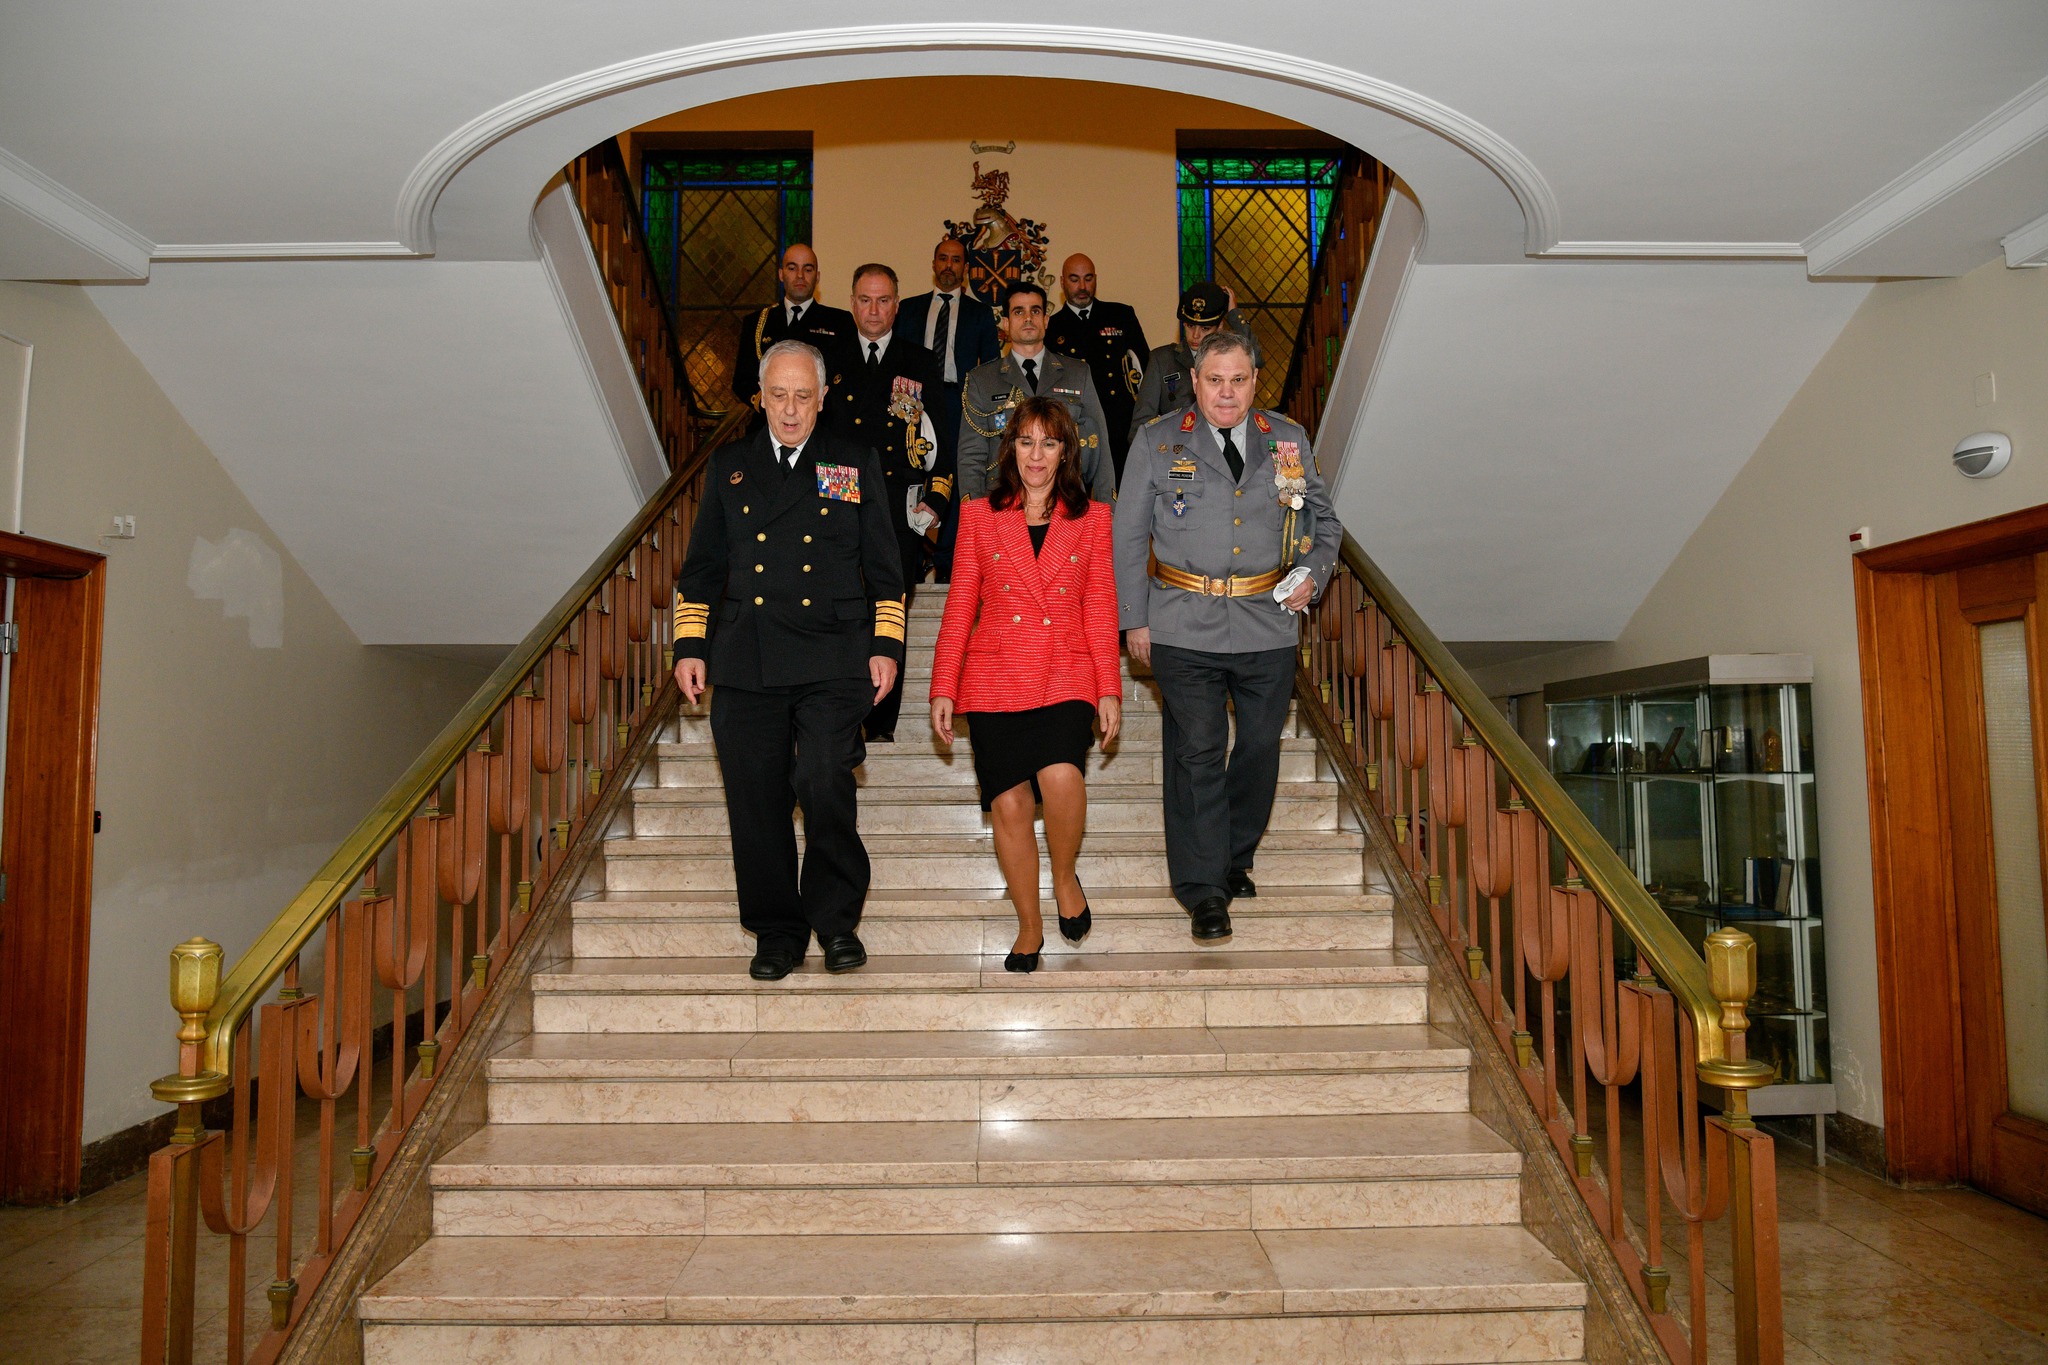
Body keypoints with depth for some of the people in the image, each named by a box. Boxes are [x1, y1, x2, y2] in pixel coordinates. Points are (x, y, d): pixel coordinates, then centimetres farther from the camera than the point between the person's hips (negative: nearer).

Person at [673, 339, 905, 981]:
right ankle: (777, 932, 19)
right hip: (745, 664, 3)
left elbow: (884, 566, 9)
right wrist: (690, 646, 8)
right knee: (756, 802, 3)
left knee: (825, 788, -15)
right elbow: (702, 565, 17)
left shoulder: (856, 464, 10)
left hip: (832, 662, -2)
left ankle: (836, 921, 6)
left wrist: (886, 647, 1)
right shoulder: (729, 465, 15)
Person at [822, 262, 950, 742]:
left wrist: (935, 500, -1)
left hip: (901, 513, -1)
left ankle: (883, 726, 7)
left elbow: (943, 437, 9)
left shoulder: (921, 363, 11)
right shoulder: (831, 364, 14)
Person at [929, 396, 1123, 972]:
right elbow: (959, 608, 10)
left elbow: (1101, 611, 10)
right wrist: (943, 688, 4)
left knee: (1061, 775, -26)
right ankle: (1029, 928, 15)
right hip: (995, 679, 1)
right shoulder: (979, 515, 10)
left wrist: (1109, 689, 3)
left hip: (1067, 675, -1)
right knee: (1008, 803, -4)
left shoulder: (1093, 518, 11)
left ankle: (1065, 876, 4)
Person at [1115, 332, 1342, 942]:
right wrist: (1135, 618, 0)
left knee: (1260, 745, 11)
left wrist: (1312, 574, -1)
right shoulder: (1156, 443, 3)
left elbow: (1323, 522, 18)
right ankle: (1203, 890, 7)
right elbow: (1128, 537, 5)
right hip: (1185, 629, -2)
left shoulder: (1289, 440, 10)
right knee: (1196, 753, -3)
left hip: (1270, 624, 3)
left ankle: (1236, 858, 33)